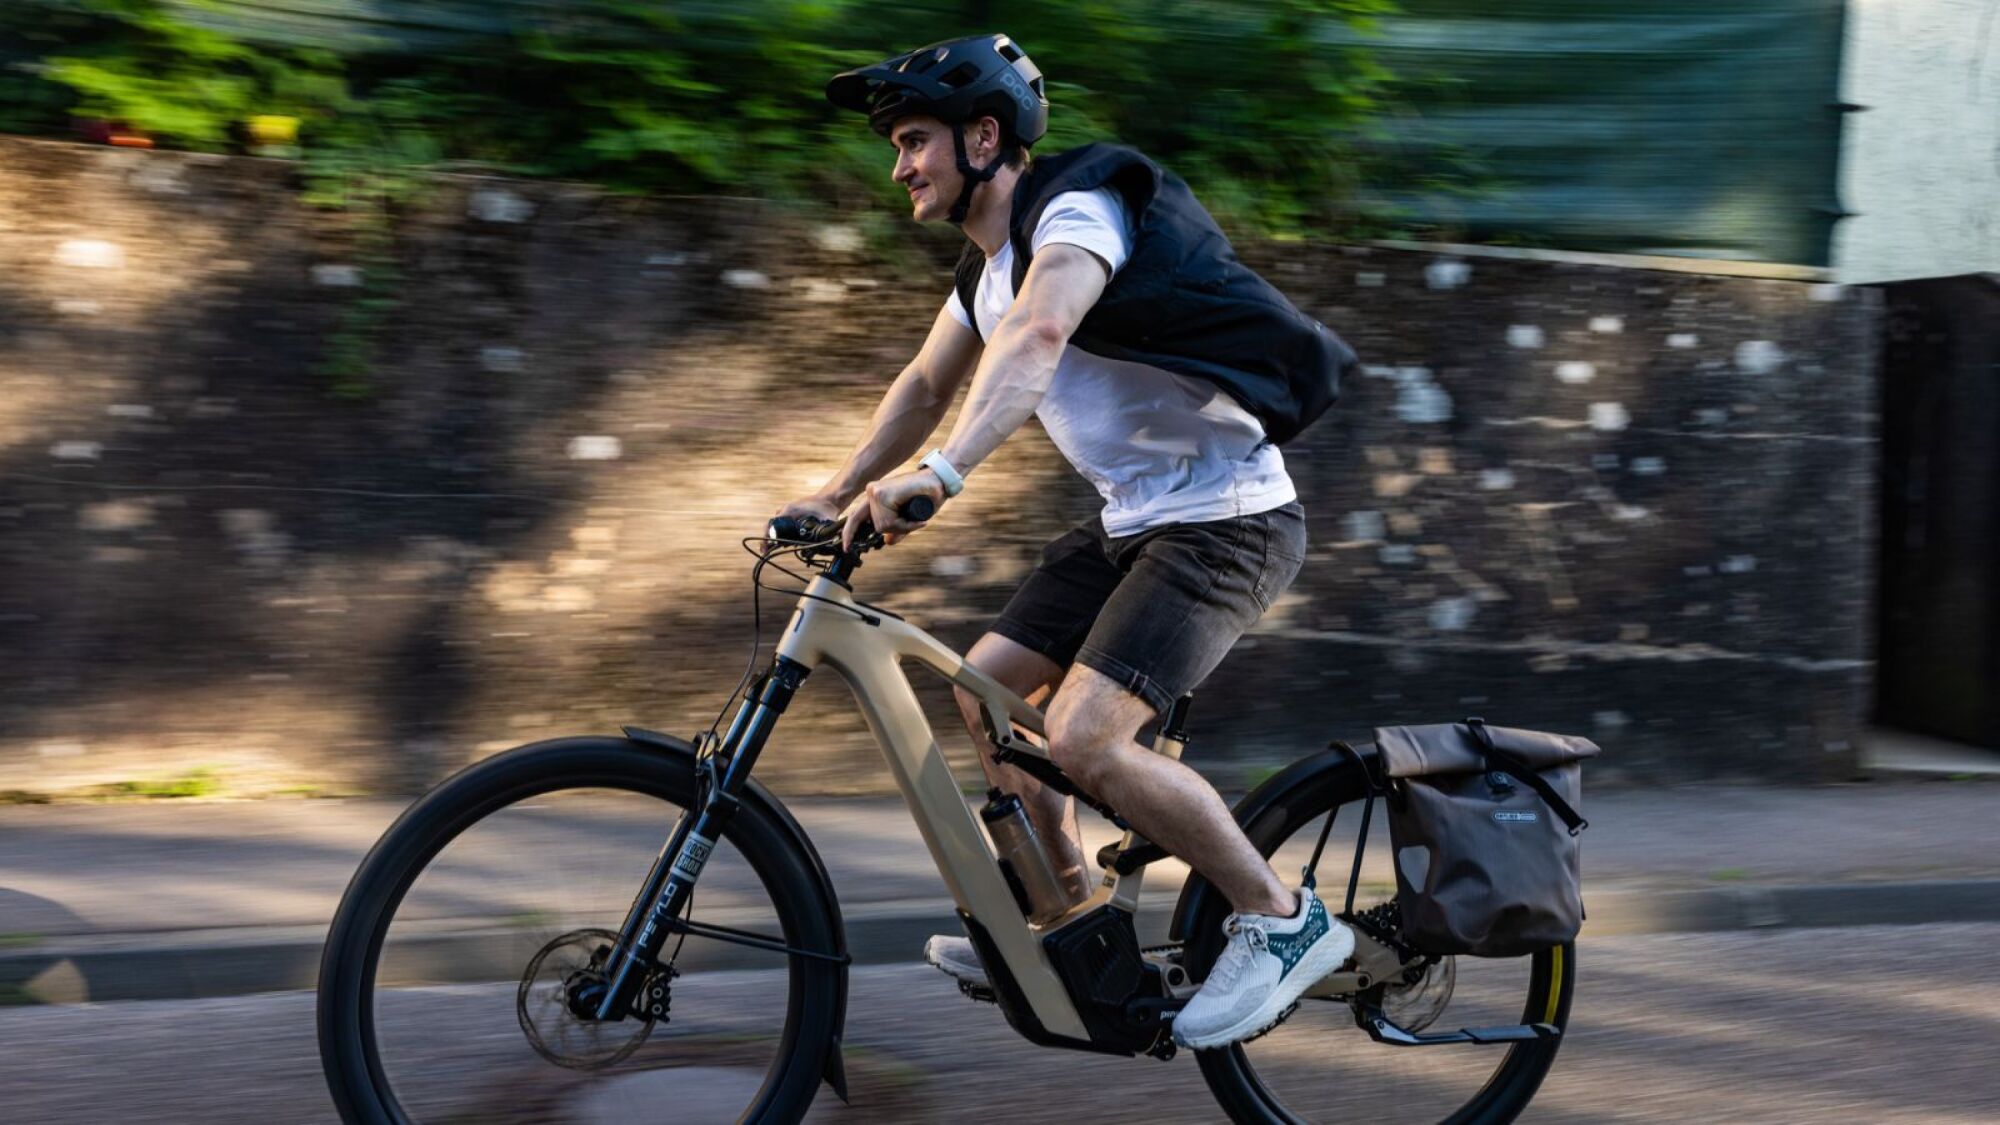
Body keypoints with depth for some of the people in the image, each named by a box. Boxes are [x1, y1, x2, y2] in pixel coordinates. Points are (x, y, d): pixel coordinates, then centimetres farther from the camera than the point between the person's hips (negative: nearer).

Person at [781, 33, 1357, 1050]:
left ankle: (1283, 921, -7)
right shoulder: (988, 265, 12)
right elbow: (926, 385, 22)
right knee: (981, 689, 10)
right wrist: (835, 495, 12)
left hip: (1227, 521, -10)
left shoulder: (1077, 210, -17)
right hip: (1133, 523, 10)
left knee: (1082, 739, -21)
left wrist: (939, 473, -48)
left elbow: (1038, 337, -36)